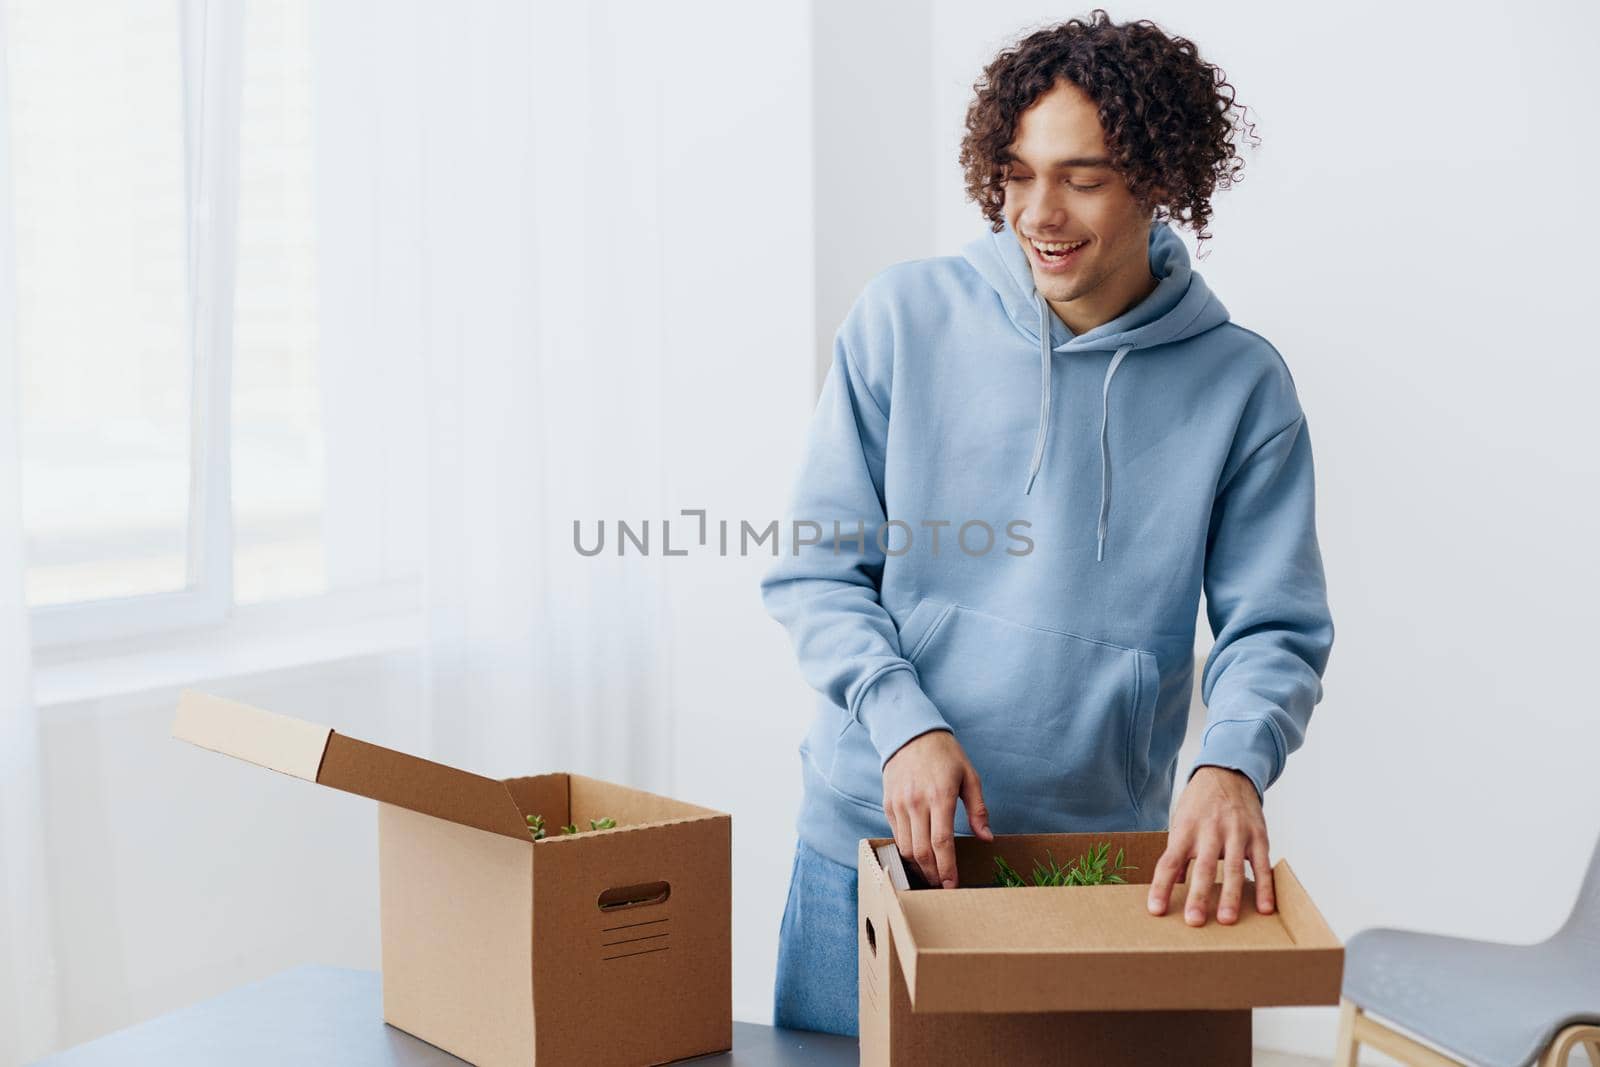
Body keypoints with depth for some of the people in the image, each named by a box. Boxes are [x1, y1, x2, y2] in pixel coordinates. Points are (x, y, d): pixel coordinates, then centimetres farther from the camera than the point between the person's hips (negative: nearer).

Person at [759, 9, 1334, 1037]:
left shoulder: (1241, 384, -4)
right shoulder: (906, 317, -4)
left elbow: (1275, 629, -3)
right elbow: (816, 570, -2)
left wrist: (1232, 762, -24)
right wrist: (904, 721, -19)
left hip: (1105, 868, 0)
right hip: (873, 842, 1)